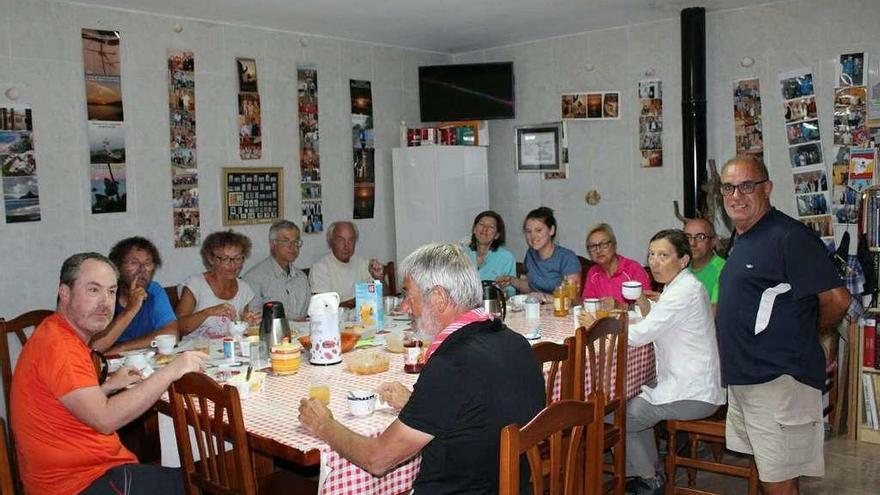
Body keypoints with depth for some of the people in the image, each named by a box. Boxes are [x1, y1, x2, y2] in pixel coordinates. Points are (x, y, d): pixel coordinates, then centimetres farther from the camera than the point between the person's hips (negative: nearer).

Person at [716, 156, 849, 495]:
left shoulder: (789, 236, -16)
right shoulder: (741, 239, 13)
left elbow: (836, 300, -17)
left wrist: (807, 334, -2)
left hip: (778, 380, -9)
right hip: (743, 377, 9)